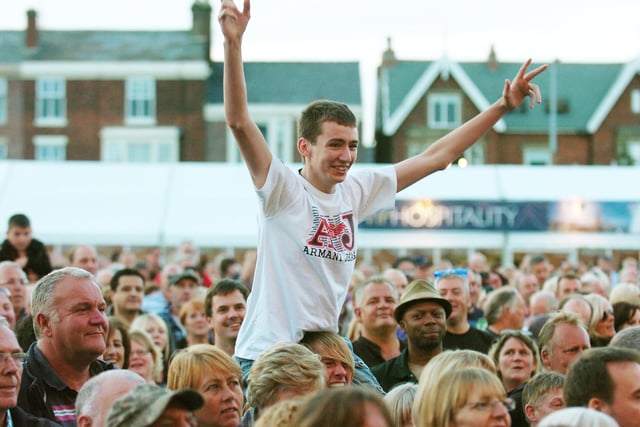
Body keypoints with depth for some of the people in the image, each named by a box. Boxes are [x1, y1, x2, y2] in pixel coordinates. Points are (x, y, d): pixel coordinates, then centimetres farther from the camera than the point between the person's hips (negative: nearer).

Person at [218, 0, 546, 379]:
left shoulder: (357, 190, 8)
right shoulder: (283, 190, -8)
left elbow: (436, 157, 14)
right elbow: (239, 120, -21)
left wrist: (504, 106, 13)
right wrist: (234, 44, -31)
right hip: (267, 357, -6)